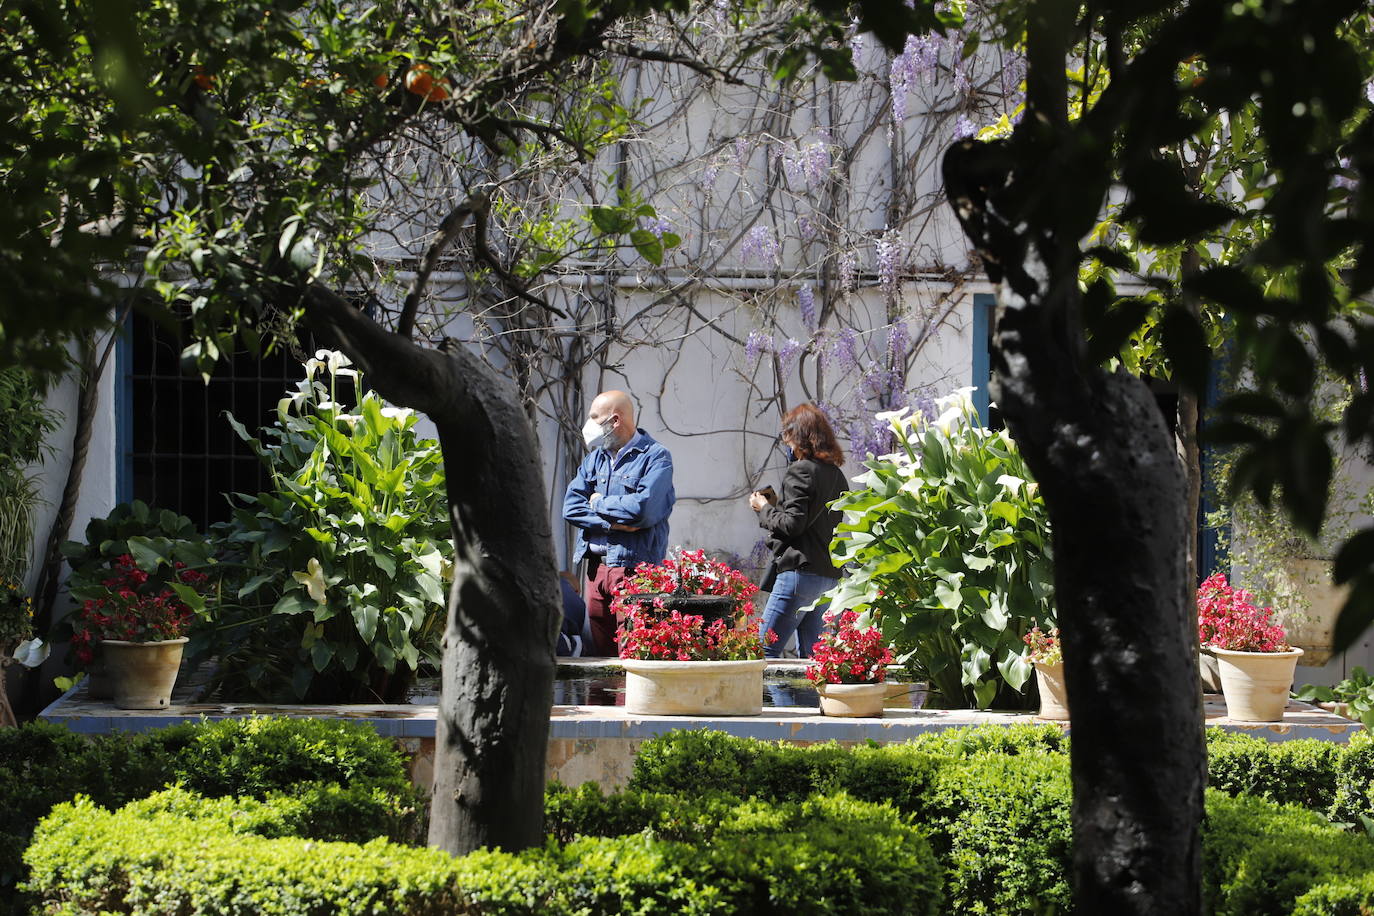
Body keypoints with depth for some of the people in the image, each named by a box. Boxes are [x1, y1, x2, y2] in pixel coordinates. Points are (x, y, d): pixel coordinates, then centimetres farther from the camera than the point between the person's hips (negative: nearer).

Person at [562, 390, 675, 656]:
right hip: (596, 567, 6)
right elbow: (571, 507, 5)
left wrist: (600, 503, -4)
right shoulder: (595, 458, 17)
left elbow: (644, 508, -19)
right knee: (602, 651, 8)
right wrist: (611, 523, -11)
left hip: (634, 566, -6)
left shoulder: (655, 457, -3)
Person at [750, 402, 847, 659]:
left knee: (766, 649, -9)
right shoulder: (836, 474, 17)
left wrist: (764, 509, 2)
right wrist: (774, 505, 21)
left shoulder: (800, 470, -9)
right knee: (810, 654, 10)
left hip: (800, 572, -9)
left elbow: (792, 524, -15)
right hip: (829, 574, 9)